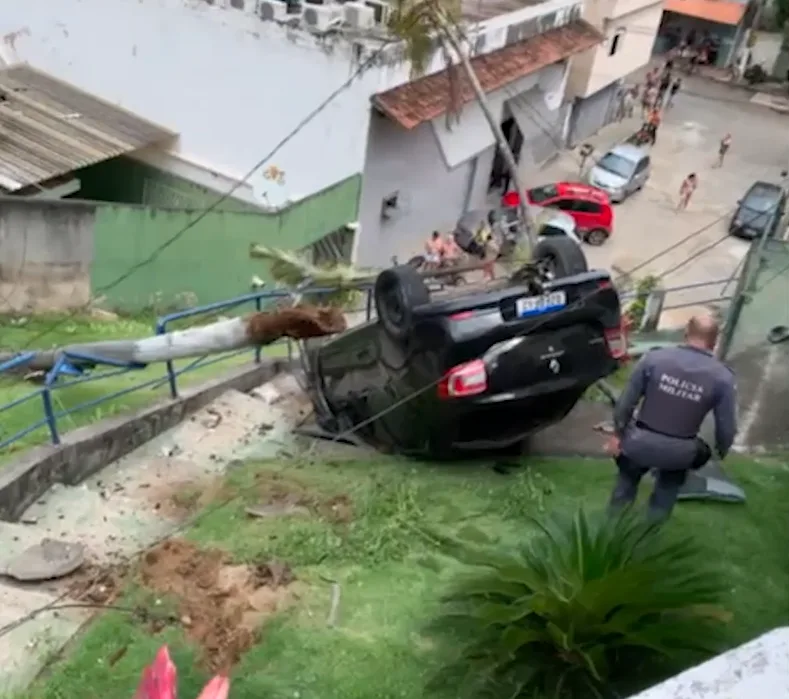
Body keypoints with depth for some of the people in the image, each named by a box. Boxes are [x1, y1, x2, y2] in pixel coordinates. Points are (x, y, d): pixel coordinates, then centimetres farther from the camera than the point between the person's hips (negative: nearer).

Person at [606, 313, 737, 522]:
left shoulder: (654, 358, -11)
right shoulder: (723, 377, -12)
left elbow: (626, 401, -4)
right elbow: (727, 427, -4)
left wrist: (617, 433, 11)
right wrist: (721, 451, 17)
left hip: (640, 444, 0)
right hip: (679, 453, 0)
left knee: (629, 473, 33)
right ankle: (654, 523, 40)